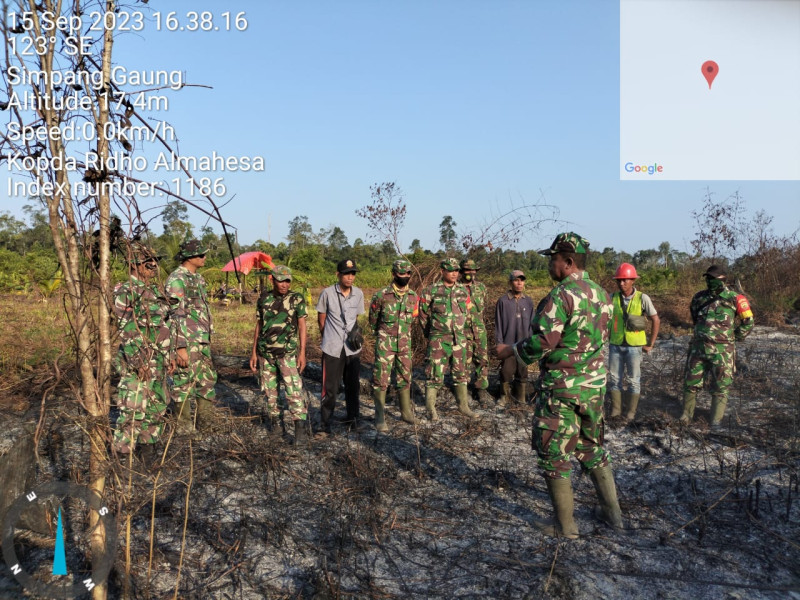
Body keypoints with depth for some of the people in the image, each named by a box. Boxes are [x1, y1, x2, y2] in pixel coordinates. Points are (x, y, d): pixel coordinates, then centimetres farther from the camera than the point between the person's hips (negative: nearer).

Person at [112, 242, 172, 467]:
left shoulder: (155, 290, 14)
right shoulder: (126, 292, -12)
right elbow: (127, 330, -18)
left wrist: (167, 357, 19)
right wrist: (138, 362, -22)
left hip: (158, 360, 8)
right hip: (137, 360, -8)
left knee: (156, 406, 13)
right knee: (134, 408, -5)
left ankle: (148, 446, 26)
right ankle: (122, 453, 7)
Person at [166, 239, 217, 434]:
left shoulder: (198, 278, 13)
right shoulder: (176, 280, -15)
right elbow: (176, 315, -19)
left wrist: (208, 338, 20)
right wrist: (180, 348, -21)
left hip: (202, 341, 9)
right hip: (186, 342, -9)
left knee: (208, 379, 14)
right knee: (184, 383, 1)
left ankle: (205, 422, 24)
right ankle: (184, 426, 12)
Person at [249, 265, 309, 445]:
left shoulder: (297, 299, -3)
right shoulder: (263, 299, 6)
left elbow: (302, 326, -3)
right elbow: (258, 326, 11)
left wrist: (302, 352, -10)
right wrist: (254, 352, 8)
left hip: (287, 352, -4)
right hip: (265, 353, 4)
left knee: (294, 390, -11)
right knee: (269, 390, 10)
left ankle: (301, 430, -11)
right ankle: (273, 423, 24)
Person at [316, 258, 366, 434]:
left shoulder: (358, 294, 1)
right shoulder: (327, 293, -8)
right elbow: (321, 319, 4)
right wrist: (329, 338, 9)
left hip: (353, 348, 3)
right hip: (332, 348, -3)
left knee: (352, 386, 14)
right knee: (330, 389, 0)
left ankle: (353, 419, 29)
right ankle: (325, 425, 11)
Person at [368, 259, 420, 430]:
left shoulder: (414, 297, 1)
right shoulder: (381, 295, -11)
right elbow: (373, 318, 4)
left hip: (405, 344, 4)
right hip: (385, 344, -4)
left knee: (405, 379, 13)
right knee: (381, 379, -3)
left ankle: (407, 412, 26)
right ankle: (380, 418, 3)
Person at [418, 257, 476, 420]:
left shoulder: (463, 291, 5)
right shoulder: (431, 291, -7)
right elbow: (423, 314, 3)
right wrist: (429, 334, 9)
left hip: (459, 339, 4)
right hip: (438, 340, -4)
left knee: (461, 373, 12)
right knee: (435, 373, -2)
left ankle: (463, 405, 24)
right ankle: (431, 409, 9)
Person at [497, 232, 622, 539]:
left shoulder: (560, 296, -20)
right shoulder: (602, 295, 5)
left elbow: (539, 345, -21)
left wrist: (509, 350, -5)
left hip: (561, 389, -8)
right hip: (595, 385, 8)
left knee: (555, 456, 6)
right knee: (593, 448, 23)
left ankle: (565, 525, 17)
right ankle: (612, 512, 32)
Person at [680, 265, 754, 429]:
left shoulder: (734, 299, -7)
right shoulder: (699, 297, 5)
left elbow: (748, 322, 5)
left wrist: (734, 338, 6)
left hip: (722, 351, -3)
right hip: (698, 347, 3)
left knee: (720, 387, 5)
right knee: (691, 383, 7)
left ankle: (716, 420, 14)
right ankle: (687, 414, 19)